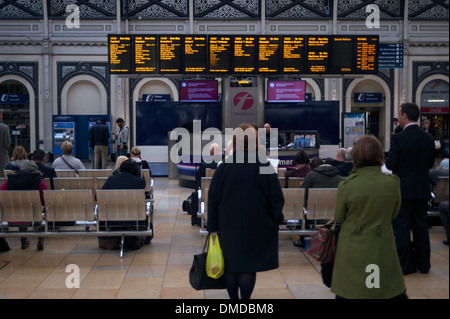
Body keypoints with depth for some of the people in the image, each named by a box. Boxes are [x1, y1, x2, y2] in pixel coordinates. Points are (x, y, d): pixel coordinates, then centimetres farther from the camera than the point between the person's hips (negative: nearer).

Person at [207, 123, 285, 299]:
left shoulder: (223, 167, -5)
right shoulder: (265, 167, -8)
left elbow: (213, 199, -2)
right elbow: (276, 198, -4)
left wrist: (213, 227, 5)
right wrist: (276, 221, 9)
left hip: (229, 227, 1)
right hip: (255, 228, -1)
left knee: (230, 267, 13)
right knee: (248, 269, 6)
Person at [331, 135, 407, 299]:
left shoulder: (346, 185, -15)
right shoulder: (393, 183, -9)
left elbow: (338, 218, -2)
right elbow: (393, 214, 6)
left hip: (352, 251, -2)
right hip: (383, 251, 2)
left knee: (346, 293, 11)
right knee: (396, 292, 17)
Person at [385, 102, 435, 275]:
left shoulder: (398, 138, -16)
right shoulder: (428, 138, 1)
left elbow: (390, 166, -14)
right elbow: (430, 164, 10)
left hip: (403, 189, -5)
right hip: (423, 189, 5)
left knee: (402, 227, 4)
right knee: (421, 225, 14)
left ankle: (405, 265, 10)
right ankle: (423, 264, 22)